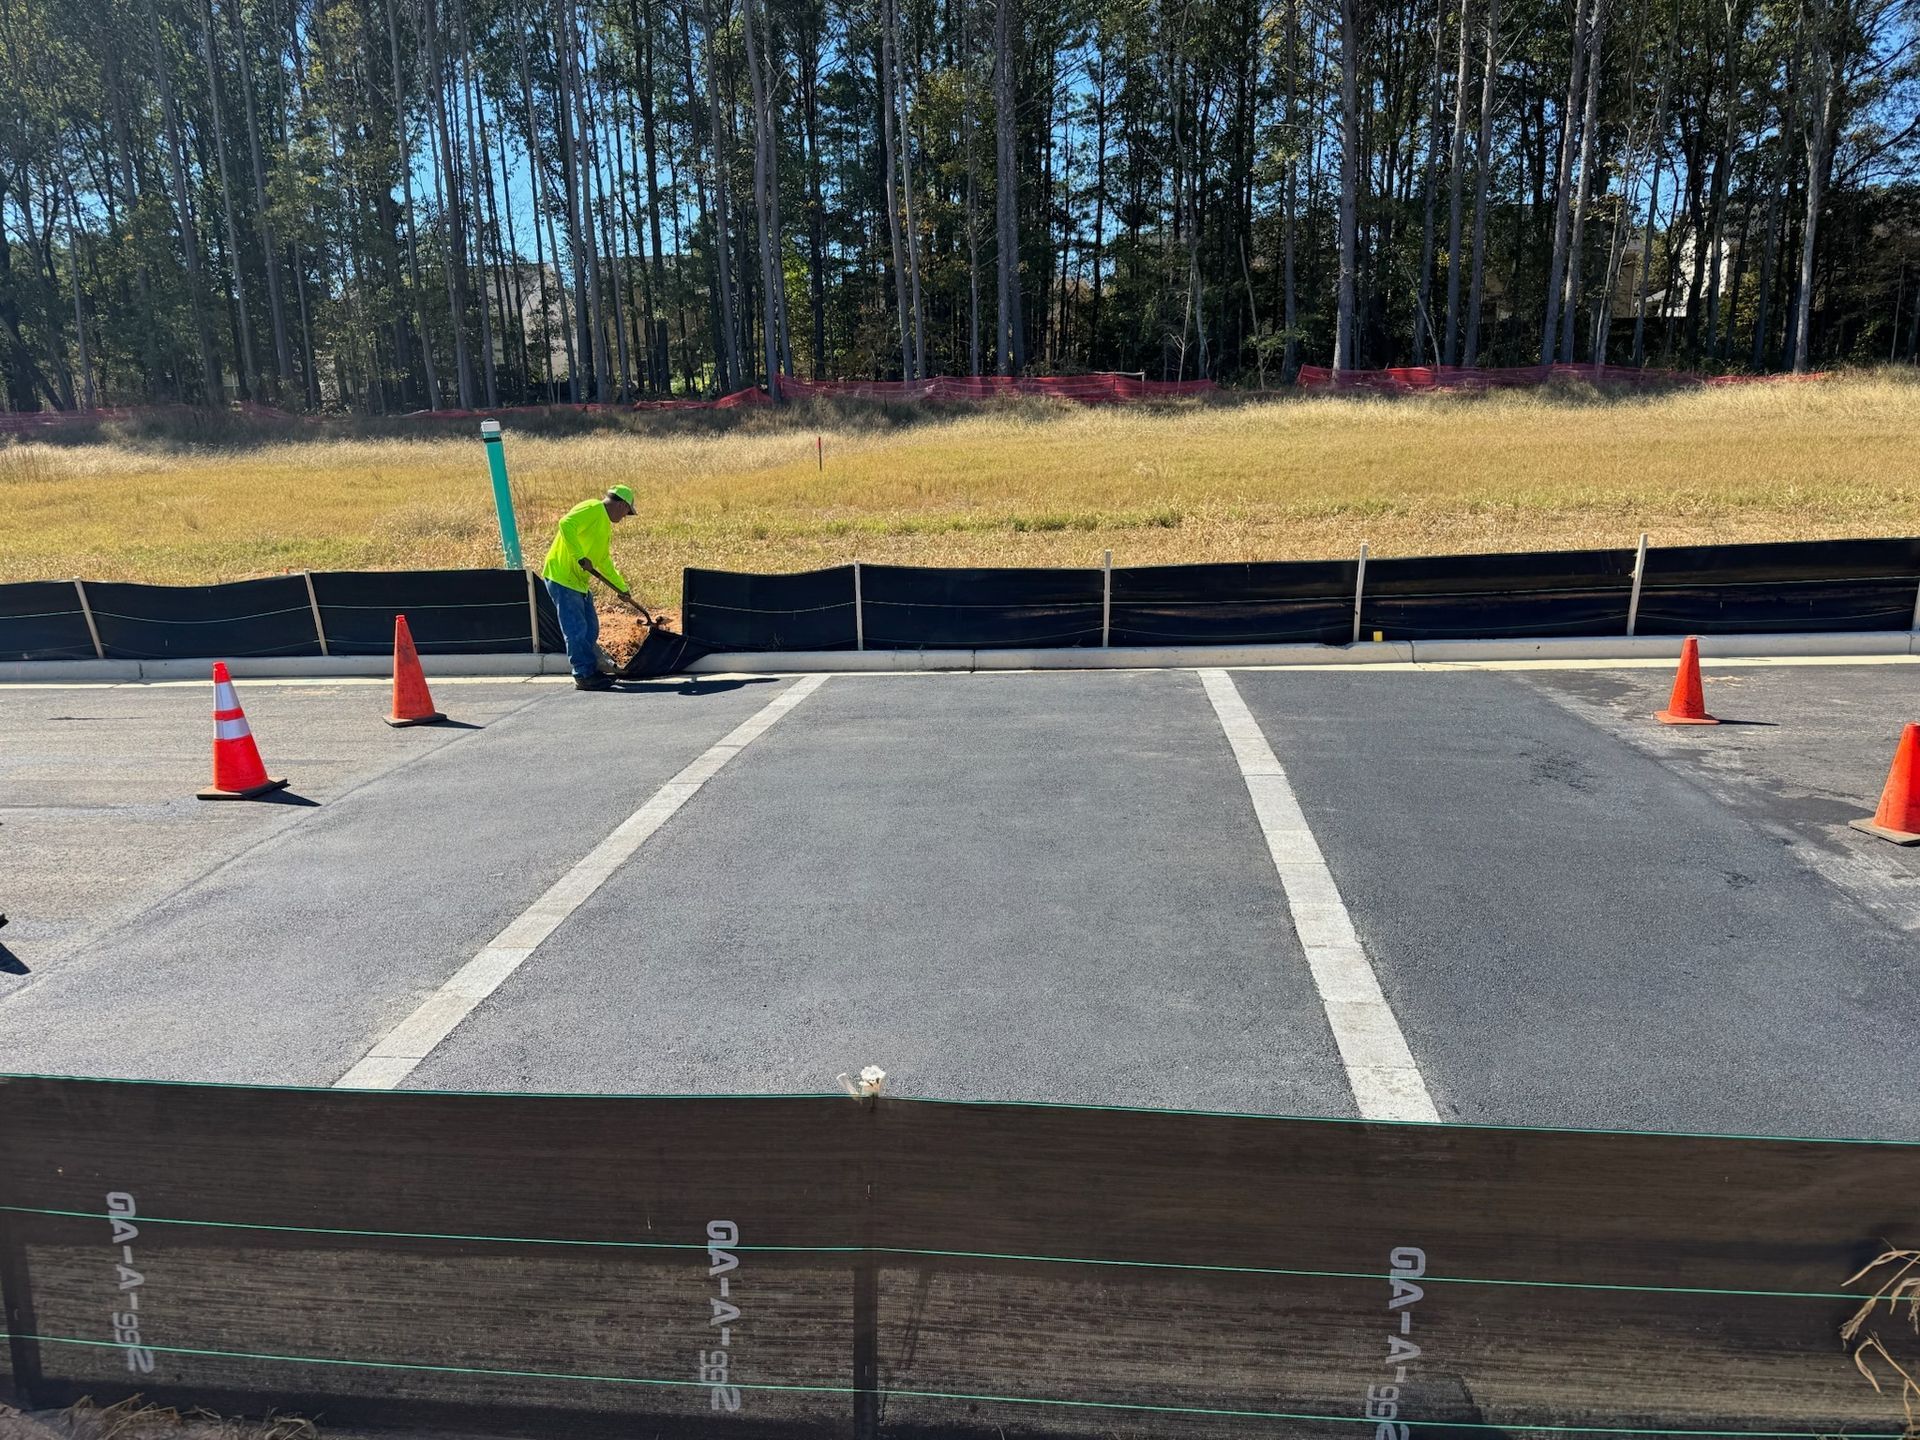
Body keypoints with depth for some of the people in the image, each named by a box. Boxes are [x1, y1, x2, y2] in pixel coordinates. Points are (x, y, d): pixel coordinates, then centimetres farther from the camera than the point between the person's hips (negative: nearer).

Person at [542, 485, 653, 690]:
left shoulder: (605, 525, 20)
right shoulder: (593, 509, -10)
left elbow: (604, 561, 28)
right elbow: (566, 524, -27)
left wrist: (622, 588, 30)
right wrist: (580, 557, -30)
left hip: (578, 581, 10)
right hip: (562, 577, -10)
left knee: (590, 629, 13)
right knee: (577, 630, -8)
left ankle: (592, 671, 22)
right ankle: (584, 677, -3)